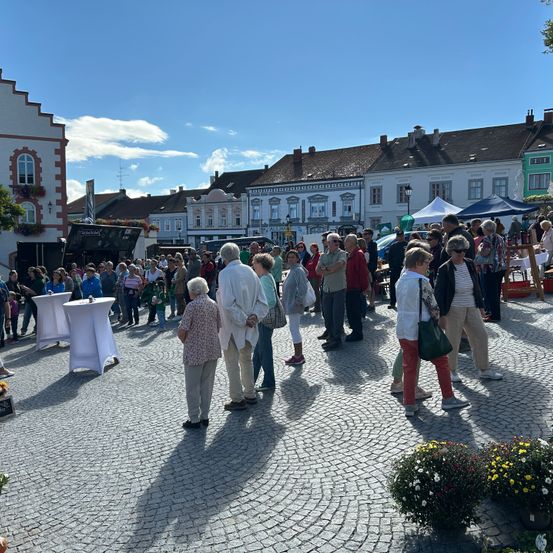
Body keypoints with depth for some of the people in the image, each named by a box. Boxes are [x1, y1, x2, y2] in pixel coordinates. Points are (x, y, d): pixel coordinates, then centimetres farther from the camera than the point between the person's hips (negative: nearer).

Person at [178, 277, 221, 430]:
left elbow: (182, 332, -17)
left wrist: (186, 342, 2)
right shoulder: (214, 304, 3)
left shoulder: (192, 305, -16)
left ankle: (194, 420, 14)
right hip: (212, 350, 6)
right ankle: (205, 417, 23)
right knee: (207, 384, 15)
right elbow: (219, 327, 9)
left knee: (193, 387, 7)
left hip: (195, 352, -6)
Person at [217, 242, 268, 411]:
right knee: (246, 360, 22)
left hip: (232, 326, -6)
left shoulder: (225, 273, -16)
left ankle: (238, 400, 15)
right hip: (249, 327, 7)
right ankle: (250, 394, 33)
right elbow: (262, 300, 1)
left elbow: (228, 303, -26)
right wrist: (255, 316, -7)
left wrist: (243, 320, -18)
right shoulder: (249, 271, 3)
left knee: (232, 363, 7)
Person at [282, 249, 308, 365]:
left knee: (294, 329, -5)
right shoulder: (292, 270, 14)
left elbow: (303, 288, -22)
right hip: (290, 305, 10)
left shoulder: (298, 270, -16)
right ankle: (298, 354, 24)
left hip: (294, 305, -10)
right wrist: (285, 301, 18)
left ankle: (298, 357, 3)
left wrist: (298, 301, -19)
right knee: (294, 329, 15)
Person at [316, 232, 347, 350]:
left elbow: (339, 265, -22)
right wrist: (331, 269, -13)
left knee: (337, 315, -2)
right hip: (326, 289, 5)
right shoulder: (323, 256, 10)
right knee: (327, 314, 10)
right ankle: (331, 335, 24)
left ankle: (337, 339, 7)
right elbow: (318, 271, 2)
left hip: (339, 289, -5)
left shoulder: (342, 254, -4)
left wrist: (325, 268, -10)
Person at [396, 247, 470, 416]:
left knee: (409, 367, 12)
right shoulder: (421, 281, -16)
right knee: (441, 361, 12)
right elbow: (433, 306, -11)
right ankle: (448, 399, 21)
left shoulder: (400, 281, 7)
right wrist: (436, 319, 9)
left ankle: (409, 405, 14)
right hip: (420, 332, -7)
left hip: (402, 332, 7)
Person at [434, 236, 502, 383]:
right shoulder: (444, 269, -12)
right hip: (453, 310, -6)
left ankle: (484, 370, 21)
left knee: (481, 336, 7)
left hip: (472, 308, 6)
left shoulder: (470, 264, 4)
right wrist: (442, 314, -13)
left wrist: (480, 305, 13)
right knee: (453, 341, 4)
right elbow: (438, 293, -11)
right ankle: (452, 371, 22)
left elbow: (476, 286, 14)